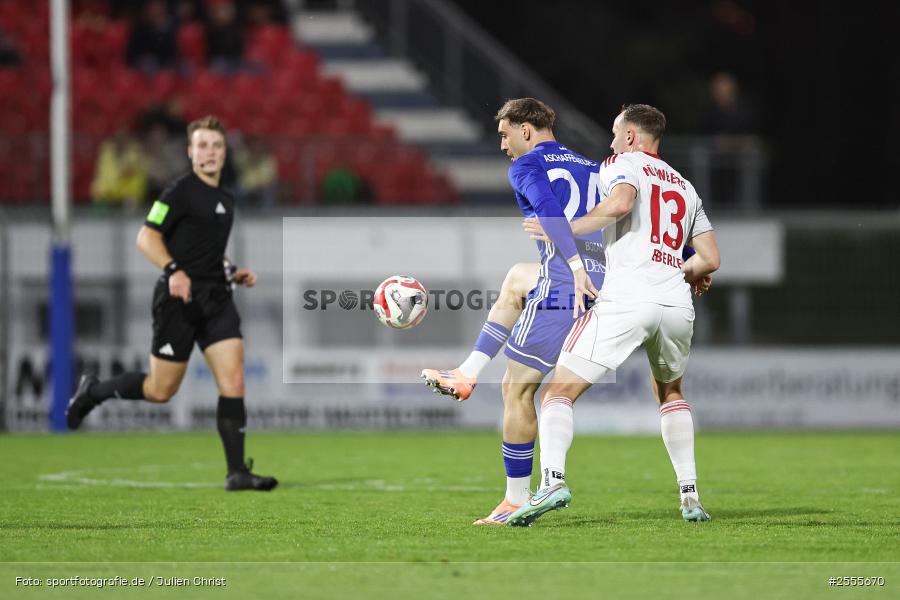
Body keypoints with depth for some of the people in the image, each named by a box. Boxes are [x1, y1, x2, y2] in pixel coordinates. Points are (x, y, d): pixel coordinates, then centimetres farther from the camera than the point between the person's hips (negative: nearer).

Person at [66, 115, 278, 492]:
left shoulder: (226, 200, 16)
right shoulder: (181, 192, -8)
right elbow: (146, 238, -13)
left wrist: (233, 274, 14)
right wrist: (173, 270, -28)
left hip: (216, 298, 7)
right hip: (180, 297, -7)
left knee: (233, 381, -8)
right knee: (161, 390, 0)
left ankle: (237, 472, -9)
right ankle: (93, 391, 26)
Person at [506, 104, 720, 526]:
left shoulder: (622, 163, 8)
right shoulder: (685, 188, 26)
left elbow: (620, 203, -15)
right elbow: (710, 259, 22)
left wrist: (564, 230, -8)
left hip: (626, 299, -6)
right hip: (677, 305, 6)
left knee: (559, 392, -2)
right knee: (671, 393, 30)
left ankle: (552, 479, -25)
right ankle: (690, 495, 19)